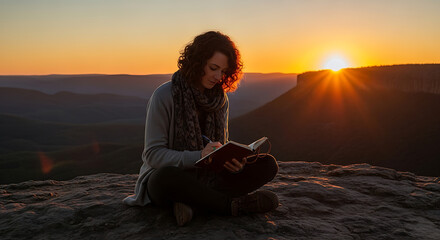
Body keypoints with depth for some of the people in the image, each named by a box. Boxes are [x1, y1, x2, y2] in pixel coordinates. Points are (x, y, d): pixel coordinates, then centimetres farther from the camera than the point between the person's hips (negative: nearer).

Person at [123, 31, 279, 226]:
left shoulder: (221, 100, 3)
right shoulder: (164, 95, -14)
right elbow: (152, 154, -17)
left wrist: (233, 160, -17)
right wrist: (199, 156, -31)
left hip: (205, 179, 6)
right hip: (162, 180, -5)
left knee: (268, 164, -12)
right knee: (167, 176, -43)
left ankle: (192, 200, -23)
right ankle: (233, 204, -23)